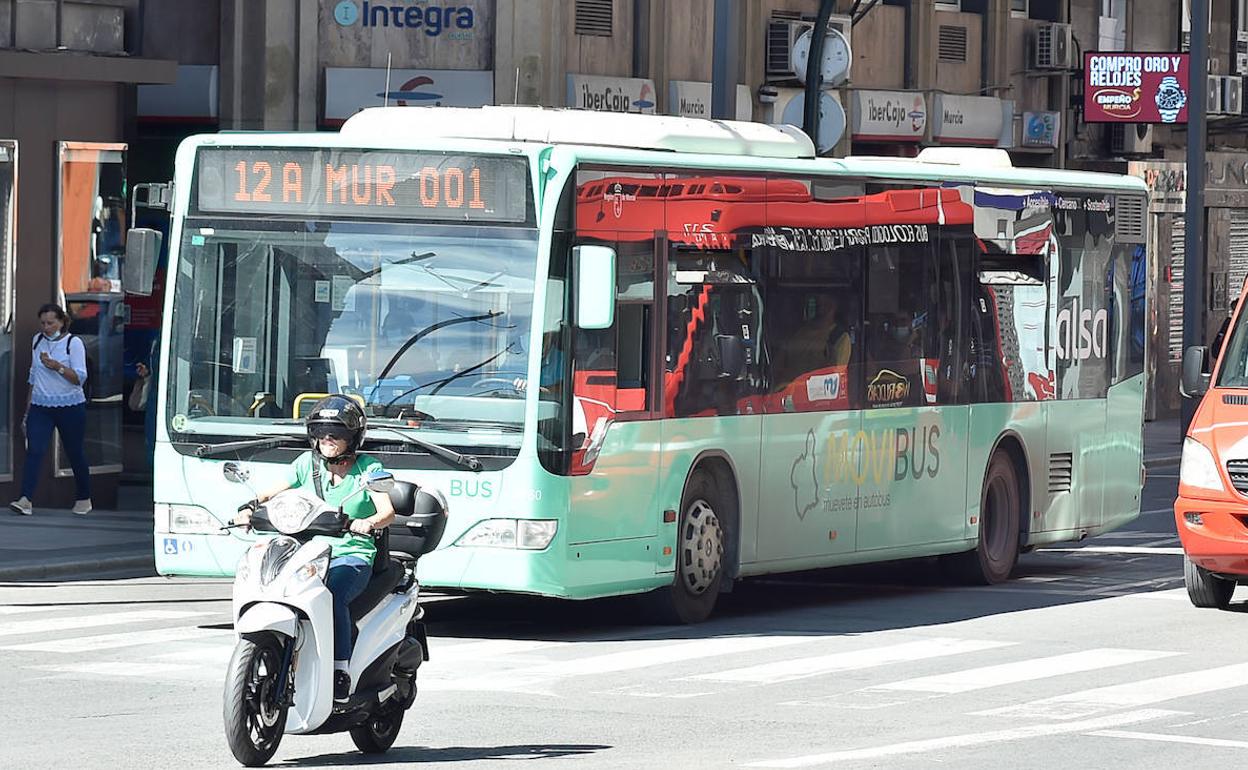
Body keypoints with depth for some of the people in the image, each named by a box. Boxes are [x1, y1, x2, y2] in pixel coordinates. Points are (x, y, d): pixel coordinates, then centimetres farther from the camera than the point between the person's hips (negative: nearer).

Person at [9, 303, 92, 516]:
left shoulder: (74, 343, -7)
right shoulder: (37, 341, 9)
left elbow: (80, 377, -14)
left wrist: (57, 366, -29)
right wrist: (28, 409, 18)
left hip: (70, 407, -4)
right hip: (40, 407, 4)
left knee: (76, 454, 8)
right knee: (34, 451, -13)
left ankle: (83, 499, 27)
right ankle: (26, 500, -23)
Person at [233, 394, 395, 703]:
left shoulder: (368, 468, 2)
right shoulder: (307, 463, 12)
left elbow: (388, 512, -10)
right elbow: (273, 492, 7)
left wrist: (367, 523, -32)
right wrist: (250, 508, -15)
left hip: (353, 555, -4)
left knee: (332, 593, -36)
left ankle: (341, 670, -32)